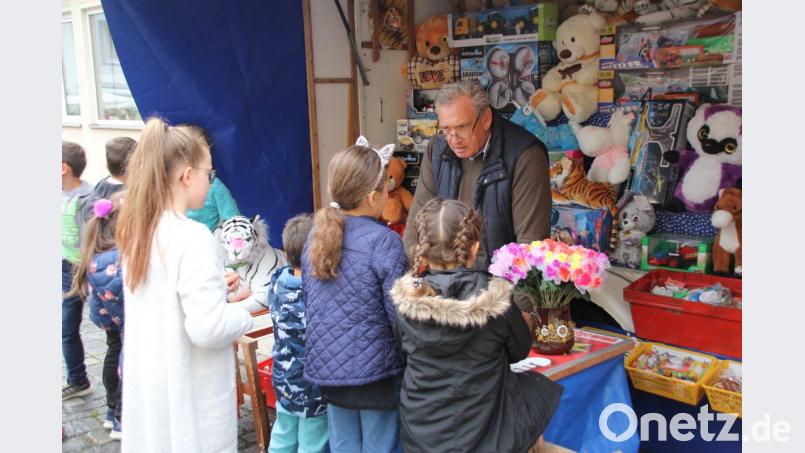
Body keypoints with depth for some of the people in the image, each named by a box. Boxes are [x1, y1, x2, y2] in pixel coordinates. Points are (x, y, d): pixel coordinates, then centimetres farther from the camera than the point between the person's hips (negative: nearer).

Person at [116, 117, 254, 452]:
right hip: (191, 393, -7)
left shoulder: (136, 231, 2)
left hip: (148, 386, 7)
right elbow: (208, 329, -26)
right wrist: (243, 315, -8)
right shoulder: (193, 238, -22)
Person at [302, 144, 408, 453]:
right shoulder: (384, 241, -18)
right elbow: (400, 315, -17)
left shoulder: (316, 234, 1)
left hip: (326, 366, 6)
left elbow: (308, 298, 10)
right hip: (375, 369, -5)